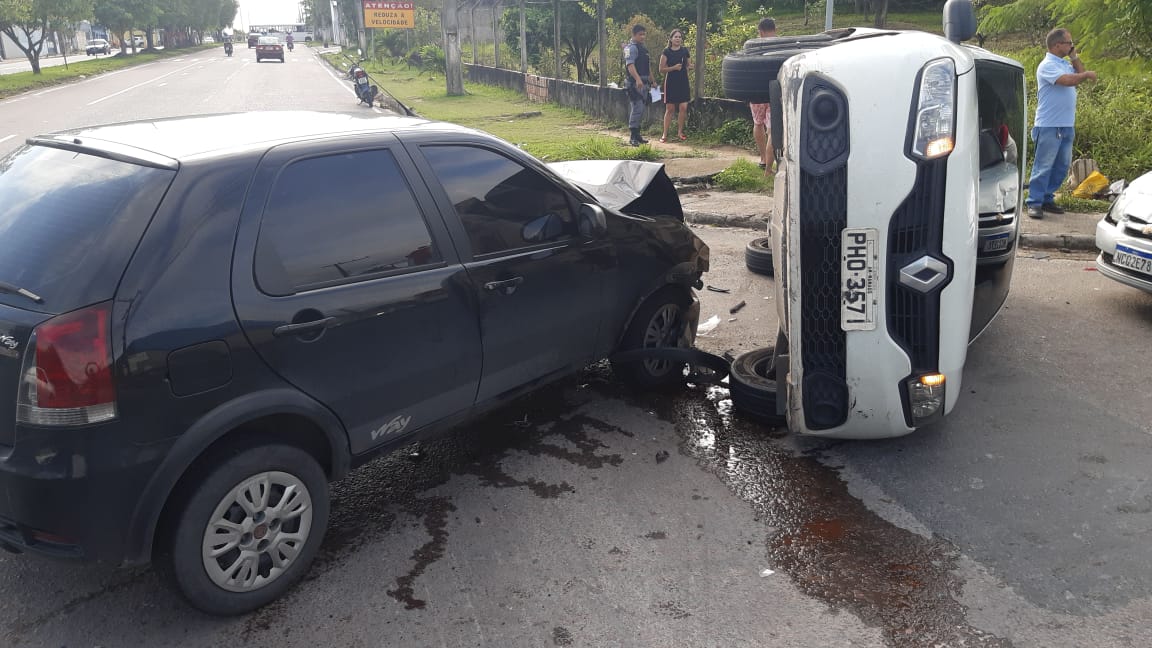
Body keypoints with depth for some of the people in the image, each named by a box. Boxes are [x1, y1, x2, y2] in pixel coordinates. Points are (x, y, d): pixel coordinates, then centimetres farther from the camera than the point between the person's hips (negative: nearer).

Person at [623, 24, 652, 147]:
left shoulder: (643, 48, 19)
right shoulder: (631, 48, -11)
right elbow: (630, 65, -24)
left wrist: (651, 81, 30)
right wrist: (638, 79, -36)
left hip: (644, 83, 10)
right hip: (635, 83, -10)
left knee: (640, 109, 12)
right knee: (637, 108, -13)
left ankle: (637, 135, 19)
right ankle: (633, 137, -12)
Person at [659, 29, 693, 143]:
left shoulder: (685, 50, 8)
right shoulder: (666, 52, -3)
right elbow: (661, 70, -4)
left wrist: (690, 66, -3)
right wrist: (674, 67, -17)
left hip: (683, 82, 3)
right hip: (671, 82, -3)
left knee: (683, 107, -3)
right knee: (670, 109, -2)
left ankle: (680, 132, 10)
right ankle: (665, 134, 4)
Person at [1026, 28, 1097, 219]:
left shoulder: (1066, 64, 16)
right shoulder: (1047, 65, -11)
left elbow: (1081, 75, 15)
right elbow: (1067, 80, -23)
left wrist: (1075, 58, 10)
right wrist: (1087, 74, -9)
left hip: (1067, 126, 9)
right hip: (1049, 126, -9)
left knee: (1062, 166, 11)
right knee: (1043, 166, -6)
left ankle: (1047, 198, 19)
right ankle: (1034, 203, -3)